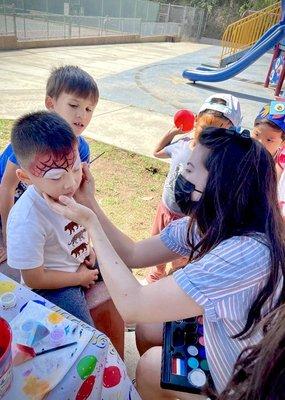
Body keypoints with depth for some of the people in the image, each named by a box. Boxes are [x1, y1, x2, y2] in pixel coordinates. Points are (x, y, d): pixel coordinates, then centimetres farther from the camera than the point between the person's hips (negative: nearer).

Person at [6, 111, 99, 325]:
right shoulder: (27, 221, -35)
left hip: (80, 262, 7)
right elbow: (34, 279, -21)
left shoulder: (70, 190, -16)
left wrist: (88, 247, -5)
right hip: (51, 285, -6)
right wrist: (80, 278, -12)